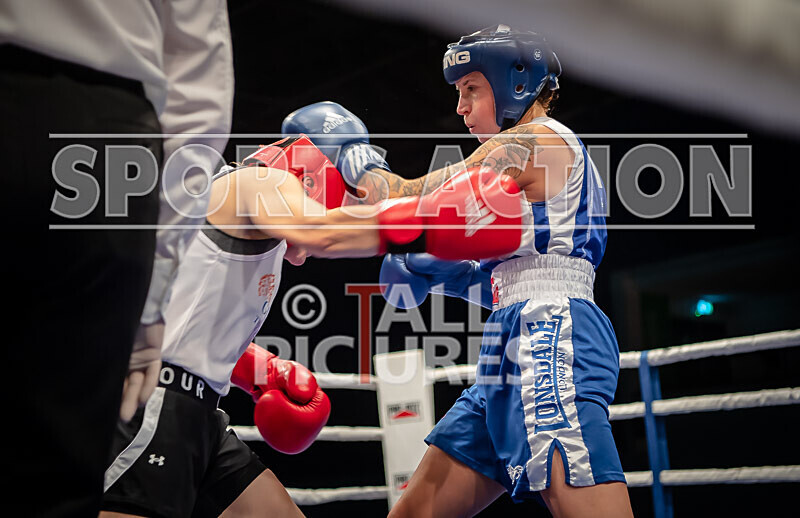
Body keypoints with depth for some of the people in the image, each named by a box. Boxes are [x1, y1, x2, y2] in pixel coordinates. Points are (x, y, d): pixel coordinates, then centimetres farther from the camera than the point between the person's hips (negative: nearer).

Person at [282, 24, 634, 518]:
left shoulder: (534, 139, -3)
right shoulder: (550, 150, 28)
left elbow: (410, 205, -5)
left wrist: (350, 147, 10)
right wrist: (444, 272, 18)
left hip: (551, 336, -10)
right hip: (515, 352, 11)